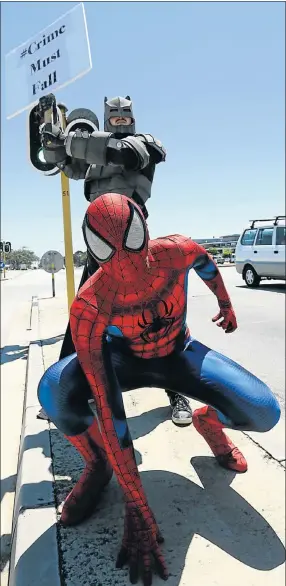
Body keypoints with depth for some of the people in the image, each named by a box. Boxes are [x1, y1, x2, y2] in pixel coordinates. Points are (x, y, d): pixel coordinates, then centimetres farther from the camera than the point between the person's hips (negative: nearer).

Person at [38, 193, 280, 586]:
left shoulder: (176, 252, -28)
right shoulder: (88, 307, -35)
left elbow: (205, 261, 1)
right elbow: (108, 410, -36)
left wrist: (226, 304, 18)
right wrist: (138, 510, -33)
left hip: (179, 355, 2)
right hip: (125, 359, -1)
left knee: (264, 413, -21)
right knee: (54, 391, -34)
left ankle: (209, 422, 16)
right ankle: (98, 462, -1)